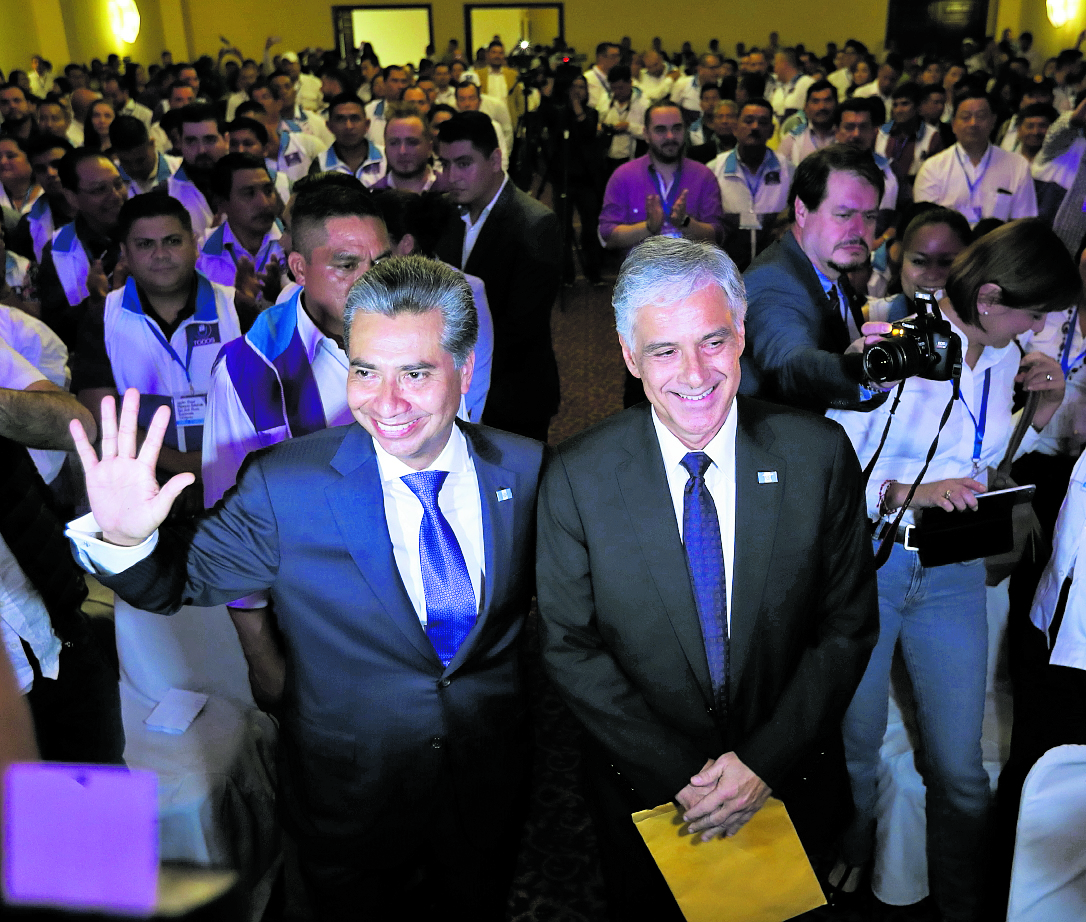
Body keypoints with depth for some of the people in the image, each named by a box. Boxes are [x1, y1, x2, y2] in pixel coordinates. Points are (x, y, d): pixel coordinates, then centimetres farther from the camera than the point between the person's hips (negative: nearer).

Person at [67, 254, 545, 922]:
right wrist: (120, 536, -28)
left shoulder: (527, 468, -13)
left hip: (491, 791, 2)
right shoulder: (284, 484, -19)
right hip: (351, 804, -1)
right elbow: (184, 579, -9)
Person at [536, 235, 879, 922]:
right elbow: (569, 646, -11)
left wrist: (765, 761, -15)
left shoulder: (820, 455, -13)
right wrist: (681, 774, -16)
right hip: (647, 798, -1)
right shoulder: (576, 478, -16)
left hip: (791, 784, 1)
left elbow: (850, 623, -8)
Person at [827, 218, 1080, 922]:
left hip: (954, 573, 4)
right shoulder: (887, 341, -13)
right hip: (864, 559, -4)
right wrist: (909, 493, -26)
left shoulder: (1006, 356, 6)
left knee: (960, 764, 7)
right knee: (855, 745, 13)